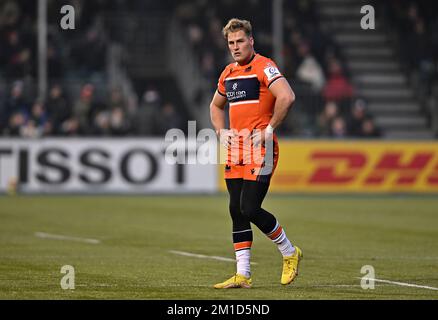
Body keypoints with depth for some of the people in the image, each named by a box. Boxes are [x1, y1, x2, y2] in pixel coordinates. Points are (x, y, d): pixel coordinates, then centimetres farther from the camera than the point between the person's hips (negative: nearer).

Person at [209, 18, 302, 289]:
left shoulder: (264, 67, -7)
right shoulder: (228, 73, 17)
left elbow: (287, 97, -22)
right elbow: (216, 106, 34)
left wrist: (269, 129, -16)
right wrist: (221, 131, 16)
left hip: (260, 147, -8)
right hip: (235, 148, 8)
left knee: (250, 209, -13)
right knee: (237, 211, 4)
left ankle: (290, 253, 9)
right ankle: (243, 275, 8)